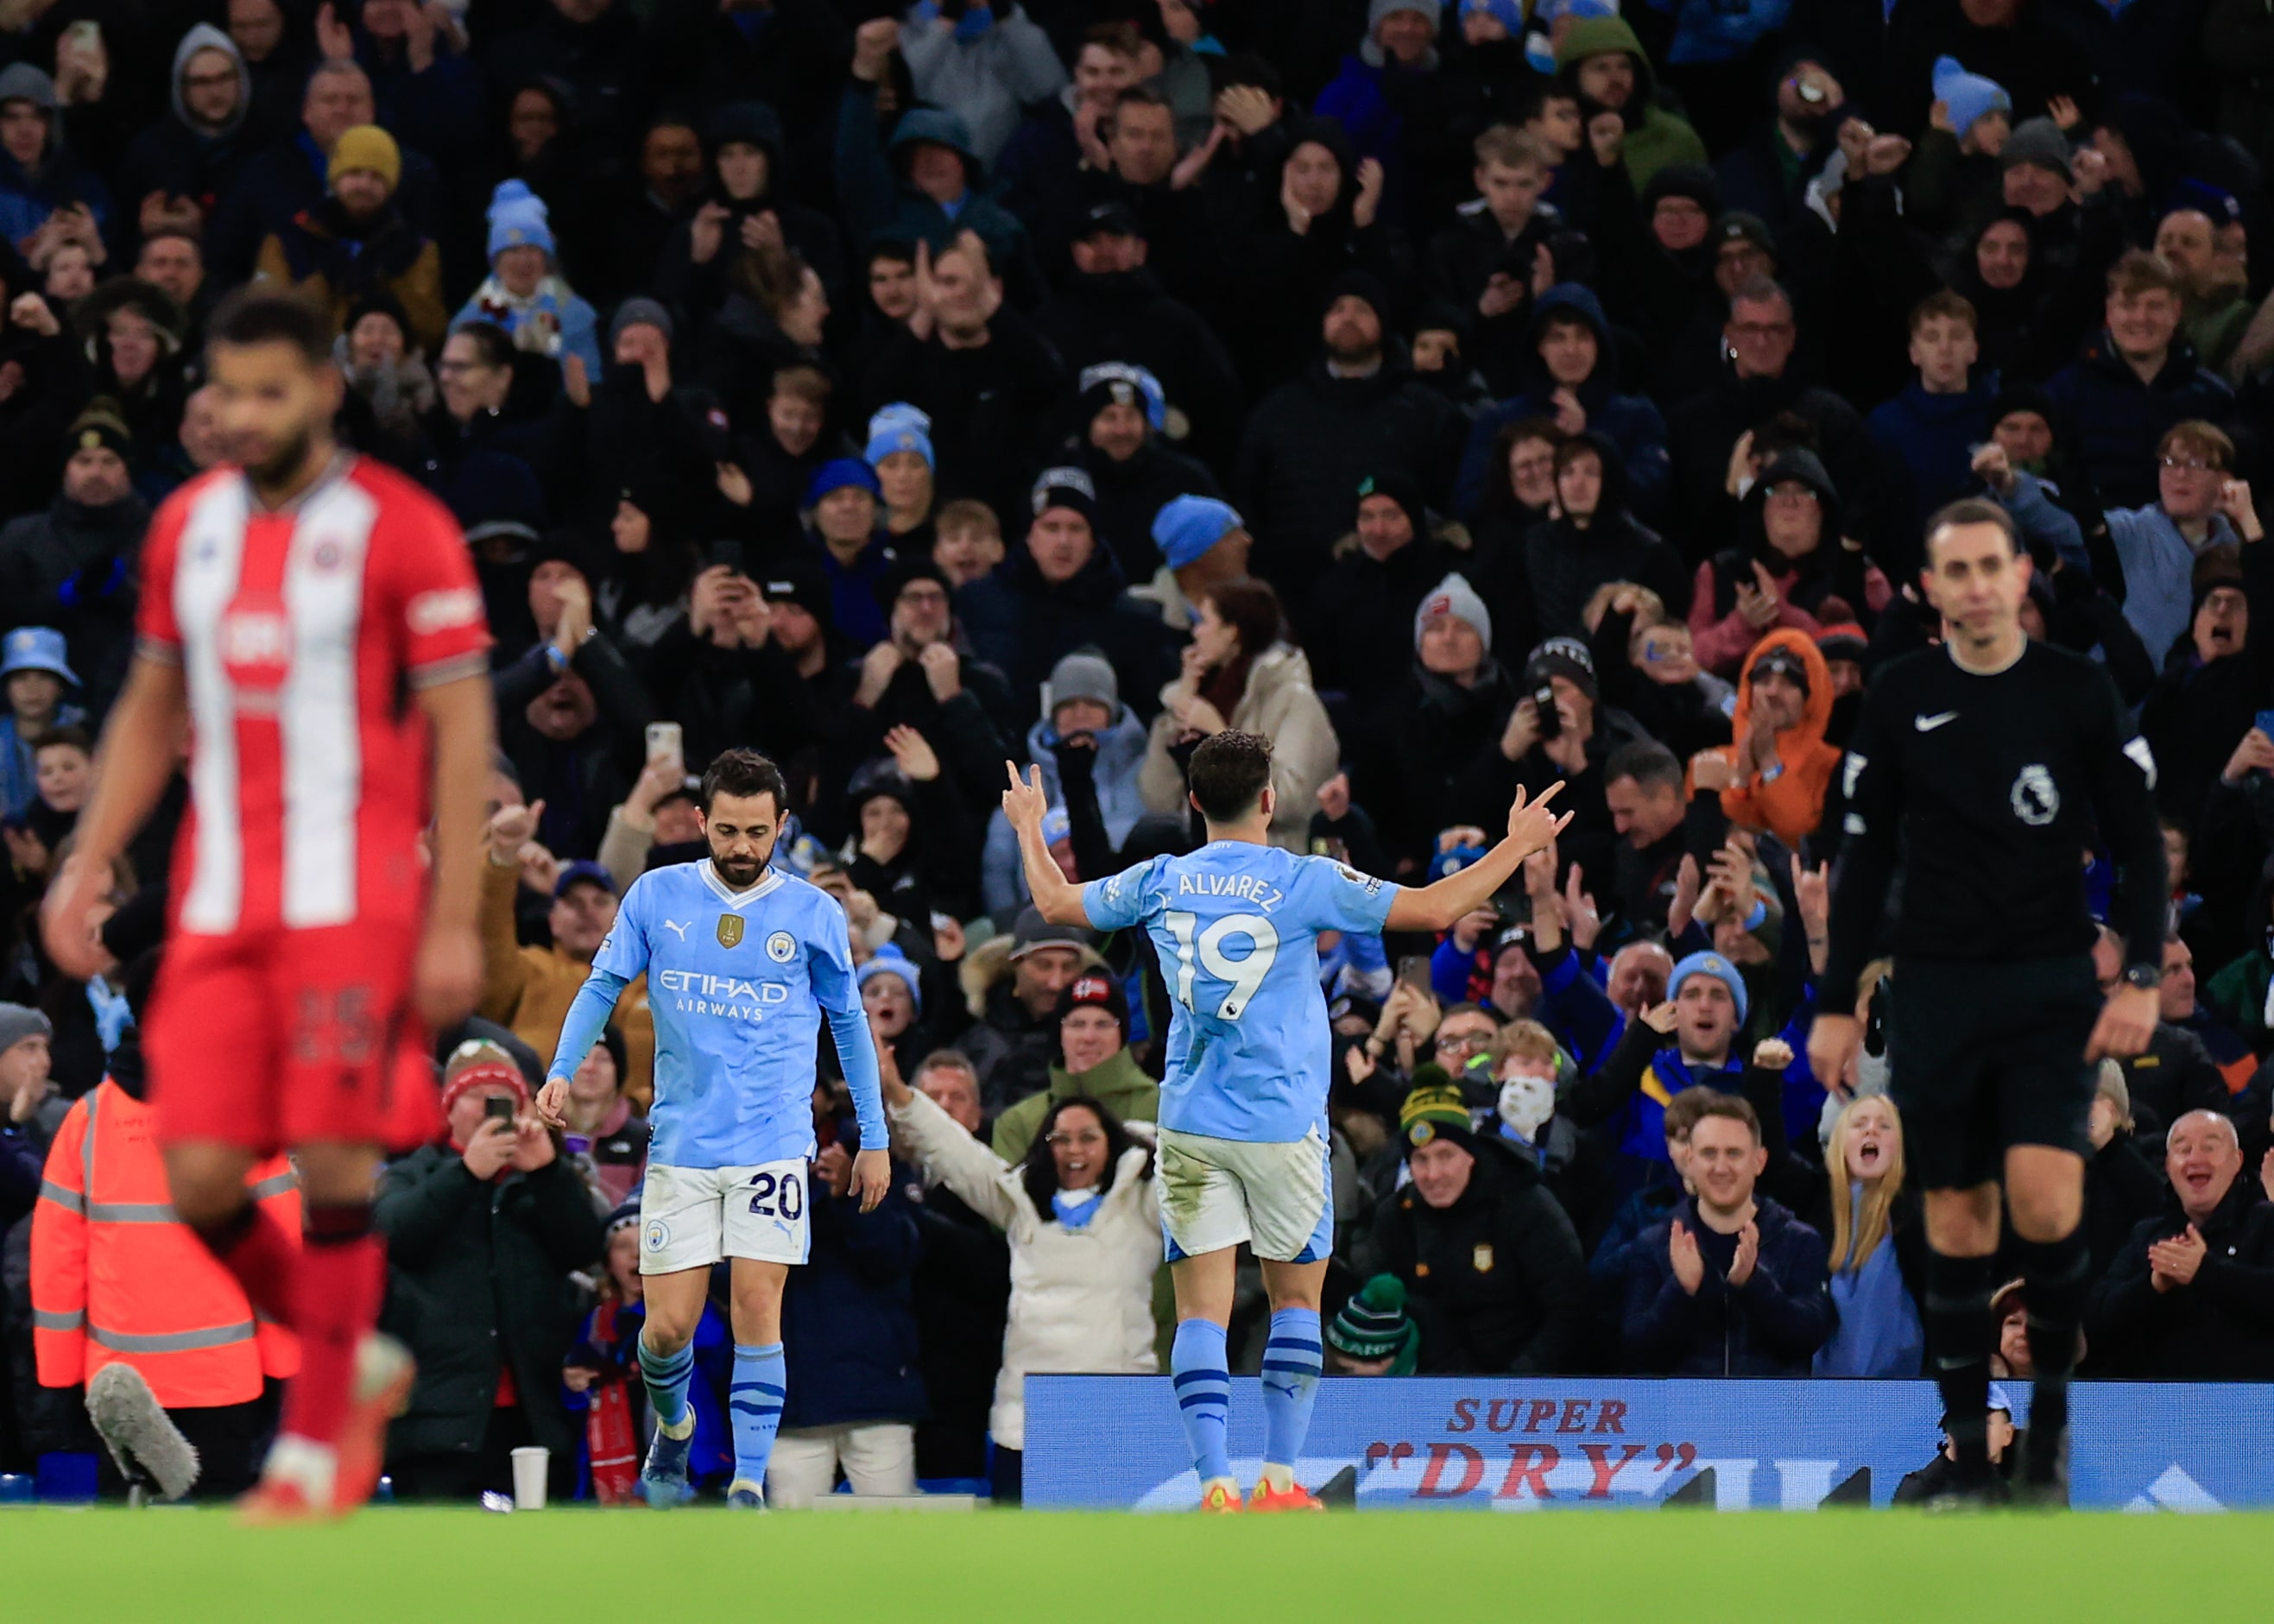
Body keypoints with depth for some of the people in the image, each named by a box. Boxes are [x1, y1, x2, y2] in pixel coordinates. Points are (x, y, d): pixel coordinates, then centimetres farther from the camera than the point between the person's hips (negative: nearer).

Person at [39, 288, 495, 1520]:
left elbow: (461, 729, -6)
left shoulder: (399, 530, -6)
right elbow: (151, 712, 21)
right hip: (218, 909, 5)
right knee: (199, 1178, -3)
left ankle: (318, 1442, 5)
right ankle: (357, 1363, 20)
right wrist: (88, 865, 11)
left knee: (333, 1165, -7)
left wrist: (455, 922, -10)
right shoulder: (185, 528, 11)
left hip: (353, 902, -5)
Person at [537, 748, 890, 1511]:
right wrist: (562, 1070, -7)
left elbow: (849, 1022, 12)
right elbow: (603, 986, 9)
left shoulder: (813, 913, 2)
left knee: (757, 1307, -11)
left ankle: (749, 1484, -8)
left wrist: (874, 1138, 12)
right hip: (680, 1146, 1)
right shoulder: (656, 897, 2)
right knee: (668, 1325, -2)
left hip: (773, 1146, -1)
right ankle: (671, 1429, 29)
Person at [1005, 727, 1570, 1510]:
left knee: (1202, 1309, 0)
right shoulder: (1304, 882, -8)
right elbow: (1436, 908, -8)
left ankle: (1215, 1485, -11)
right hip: (1283, 1124, -2)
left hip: (1189, 1125, 2)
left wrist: (1029, 828, 36)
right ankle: (1279, 1478, 10)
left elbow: (1056, 901, 17)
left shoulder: (1161, 882, 1)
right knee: (1296, 1299, 13)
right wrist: (1519, 843, 5)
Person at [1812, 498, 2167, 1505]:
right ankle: (1969, 1456, 10)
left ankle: (2051, 1402, 2)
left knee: (2045, 1199, -18)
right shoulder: (1900, 697, 3)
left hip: (2051, 988, -2)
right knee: (1955, 1221, 3)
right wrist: (1838, 1003, 6)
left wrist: (2142, 977, -9)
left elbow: (2137, 844, 2)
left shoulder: (2078, 692, -1)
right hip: (1936, 994, 2)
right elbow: (1866, 857, 8)